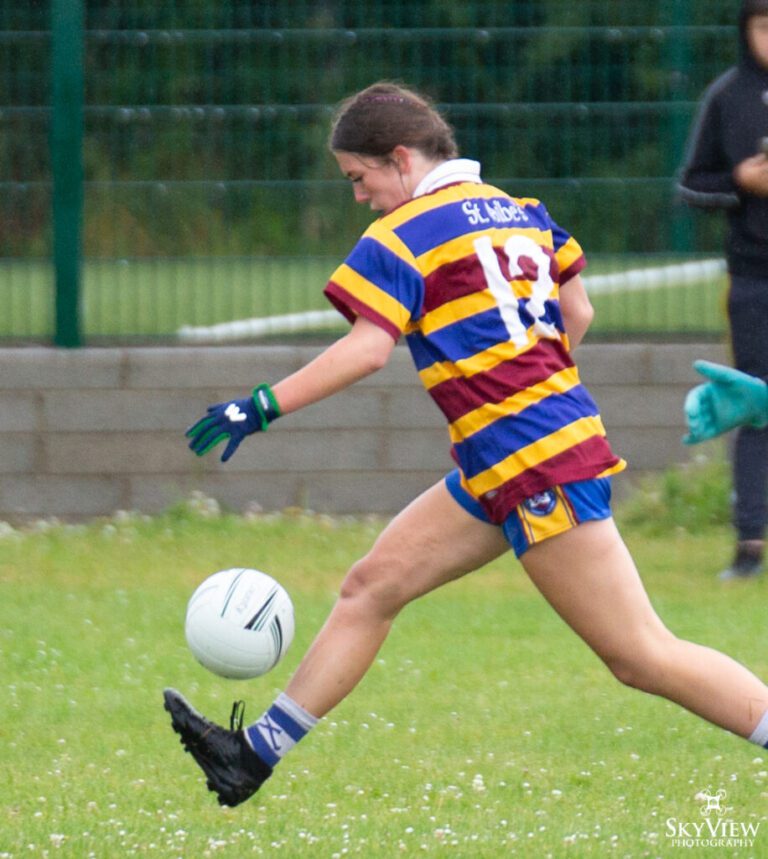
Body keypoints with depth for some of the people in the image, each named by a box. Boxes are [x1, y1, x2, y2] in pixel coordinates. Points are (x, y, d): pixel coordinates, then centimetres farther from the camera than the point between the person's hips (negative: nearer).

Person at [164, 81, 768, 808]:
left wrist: (265, 405, -17)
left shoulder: (403, 237, -9)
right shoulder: (520, 212, 14)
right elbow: (576, 316, 19)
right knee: (370, 587, 10)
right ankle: (256, 755, 12)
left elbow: (368, 347, -20)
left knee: (641, 655, -7)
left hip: (541, 470, -10)